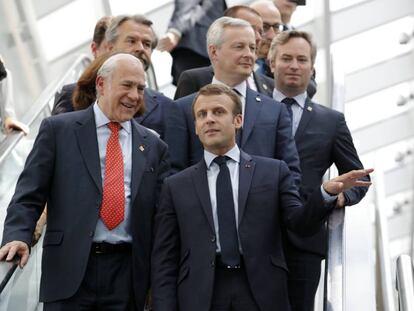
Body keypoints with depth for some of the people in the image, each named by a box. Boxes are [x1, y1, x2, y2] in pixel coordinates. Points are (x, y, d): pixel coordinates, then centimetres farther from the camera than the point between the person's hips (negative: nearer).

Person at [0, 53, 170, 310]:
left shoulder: (153, 146, 13)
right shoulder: (58, 130, 5)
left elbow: (160, 214, 13)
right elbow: (29, 194, 1)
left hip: (127, 273, 3)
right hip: (69, 270, -2)